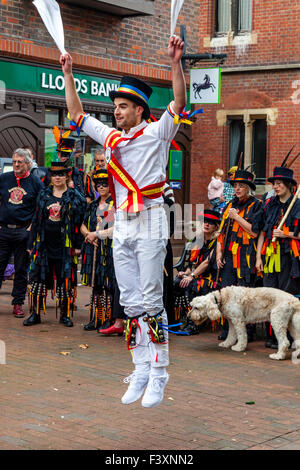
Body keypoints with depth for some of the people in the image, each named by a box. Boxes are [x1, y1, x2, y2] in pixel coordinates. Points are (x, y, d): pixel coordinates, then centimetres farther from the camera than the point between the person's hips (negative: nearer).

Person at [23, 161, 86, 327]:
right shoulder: (43, 195, 11)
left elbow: (79, 222, 1)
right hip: (43, 245, 3)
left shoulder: (74, 197, 2)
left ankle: (65, 314, 11)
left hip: (64, 246, -2)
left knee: (65, 279, 1)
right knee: (39, 278, 2)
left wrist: (77, 245, -5)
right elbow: (36, 220, 12)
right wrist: (31, 244, 8)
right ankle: (35, 313, 10)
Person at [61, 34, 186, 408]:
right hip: (122, 223, 6)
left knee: (150, 301, -7)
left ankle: (158, 373, -2)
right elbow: (76, 114, 25)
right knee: (130, 302, 5)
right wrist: (68, 75, 22)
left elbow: (179, 103, -13)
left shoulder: (156, 133, 1)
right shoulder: (110, 137, 16)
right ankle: (141, 368, 12)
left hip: (150, 222, -6)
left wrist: (175, 63, -22)